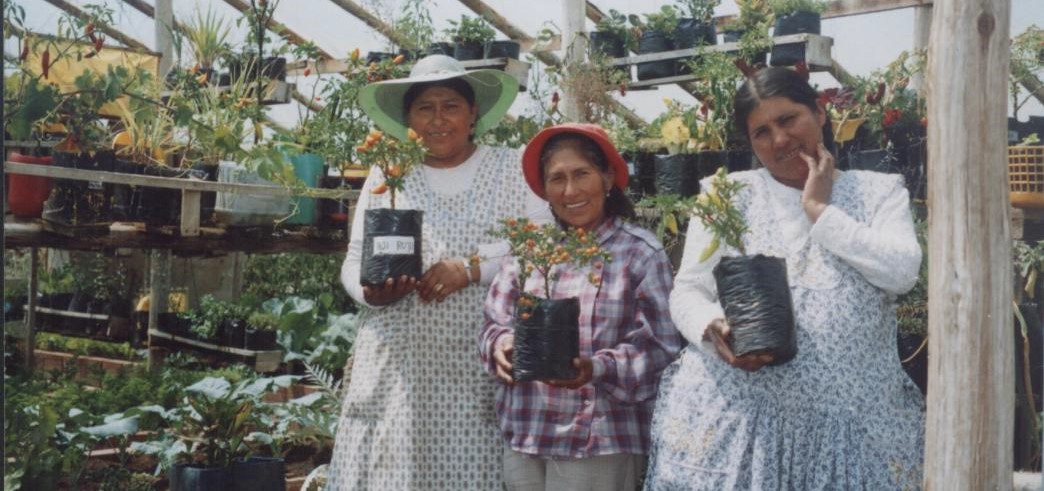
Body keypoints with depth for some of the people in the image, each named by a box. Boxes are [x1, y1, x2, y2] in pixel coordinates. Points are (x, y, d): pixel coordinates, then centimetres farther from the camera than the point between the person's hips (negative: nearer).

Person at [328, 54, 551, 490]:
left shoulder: (515, 169, 7)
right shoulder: (385, 176, 14)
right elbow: (354, 261, 13)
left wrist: (473, 267, -16)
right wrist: (371, 290, -9)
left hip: (483, 368, -2)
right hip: (397, 369, 2)